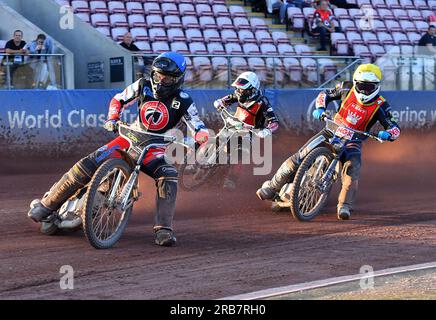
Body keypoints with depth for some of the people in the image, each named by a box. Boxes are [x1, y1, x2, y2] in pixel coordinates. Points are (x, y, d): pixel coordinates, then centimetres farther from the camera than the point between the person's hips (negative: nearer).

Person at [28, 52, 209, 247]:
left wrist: (200, 137, -37)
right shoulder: (143, 86, -2)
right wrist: (112, 119, -6)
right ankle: (47, 205, -7)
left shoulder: (183, 101, -10)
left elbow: (200, 130, -13)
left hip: (155, 149, -2)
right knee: (89, 164, -16)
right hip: (131, 138, 2)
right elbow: (119, 99, 12)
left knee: (168, 176, -33)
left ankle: (163, 230, -31)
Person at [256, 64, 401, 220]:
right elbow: (325, 94, 10)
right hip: (332, 131, 2)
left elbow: (395, 128, -13)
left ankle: (344, 206, -27)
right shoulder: (348, 89, -5)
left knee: (352, 169, -32)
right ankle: (272, 187, 5)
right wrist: (319, 108, -10)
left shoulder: (380, 106, -11)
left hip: (352, 141, -2)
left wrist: (387, 134, -37)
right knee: (298, 159, -9)